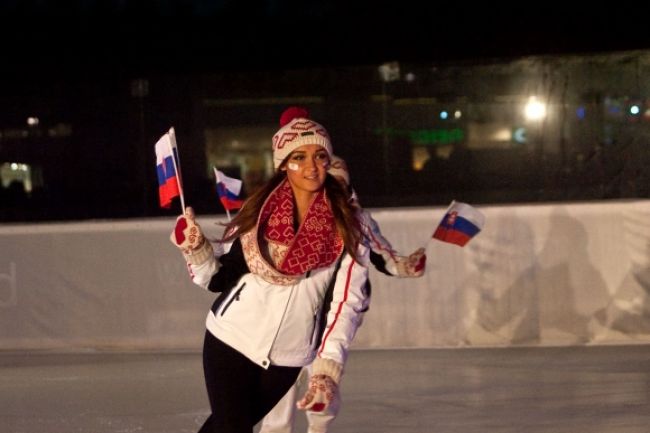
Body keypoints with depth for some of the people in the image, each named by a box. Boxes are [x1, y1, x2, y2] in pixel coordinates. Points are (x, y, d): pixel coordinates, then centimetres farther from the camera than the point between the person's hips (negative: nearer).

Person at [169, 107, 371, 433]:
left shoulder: (345, 227, -7)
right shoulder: (259, 211, -4)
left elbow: (348, 301, -12)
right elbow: (220, 279, 5)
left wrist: (328, 369, -22)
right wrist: (194, 248, -15)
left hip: (287, 357, 1)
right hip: (231, 340, -1)